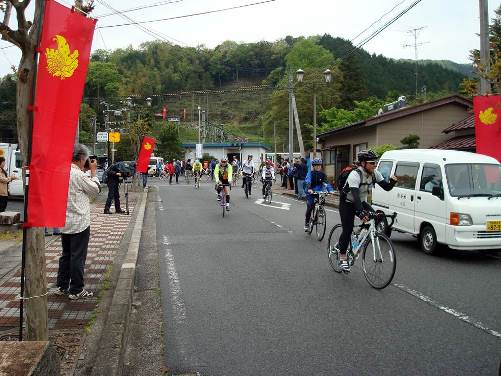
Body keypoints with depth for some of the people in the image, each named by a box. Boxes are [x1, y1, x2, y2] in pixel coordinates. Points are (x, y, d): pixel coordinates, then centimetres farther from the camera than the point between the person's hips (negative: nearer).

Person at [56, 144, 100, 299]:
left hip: (64, 223, 8)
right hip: (79, 223, -8)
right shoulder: (78, 174, -19)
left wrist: (86, 172, 10)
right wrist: (93, 171, 0)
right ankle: (76, 290, 9)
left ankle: (62, 286, 26)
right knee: (78, 257, 1)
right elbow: (96, 190, -8)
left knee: (66, 255, 18)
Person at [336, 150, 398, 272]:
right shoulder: (355, 175, -29)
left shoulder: (375, 174, -9)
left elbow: (386, 187, -8)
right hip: (347, 204, -6)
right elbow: (355, 195, -41)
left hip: (362, 202, 6)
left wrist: (392, 182, -31)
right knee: (348, 229, -11)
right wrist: (361, 212, -53)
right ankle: (342, 258, 5)